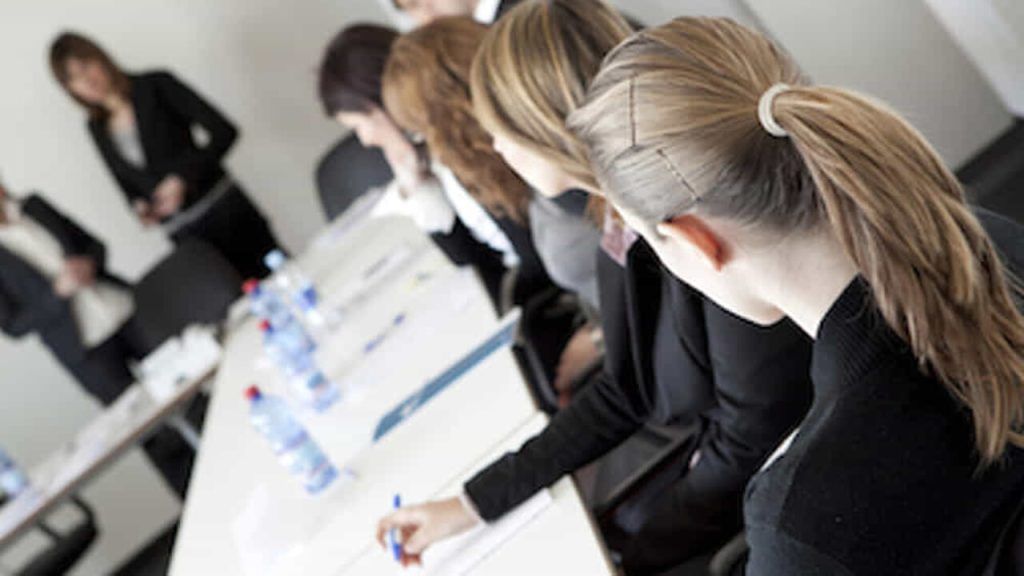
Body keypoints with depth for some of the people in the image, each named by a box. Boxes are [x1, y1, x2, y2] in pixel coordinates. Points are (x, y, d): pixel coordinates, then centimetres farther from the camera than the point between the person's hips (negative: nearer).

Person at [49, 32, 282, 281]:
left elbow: (224, 131, -10)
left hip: (225, 211, -3)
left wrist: (182, 176, -20)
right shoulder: (98, 129, 8)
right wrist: (139, 207, -4)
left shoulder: (155, 86, -5)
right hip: (183, 234, 3)